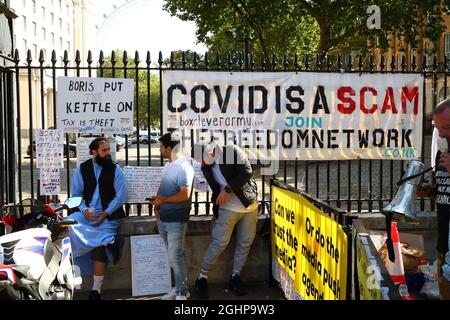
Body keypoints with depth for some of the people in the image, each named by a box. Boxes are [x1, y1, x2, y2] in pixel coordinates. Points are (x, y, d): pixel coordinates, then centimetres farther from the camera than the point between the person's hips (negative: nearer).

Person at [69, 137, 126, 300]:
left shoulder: (115, 169, 1)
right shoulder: (82, 169, 6)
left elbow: (120, 196, -3)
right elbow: (76, 194, 5)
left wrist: (105, 213, -15)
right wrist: (84, 210, -13)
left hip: (108, 215, -3)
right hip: (87, 213, 3)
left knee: (99, 247, -16)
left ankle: (96, 290, -4)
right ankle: (108, 241, -24)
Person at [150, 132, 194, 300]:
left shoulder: (184, 167, -17)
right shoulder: (168, 165, 12)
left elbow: (185, 194, -23)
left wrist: (163, 200, -13)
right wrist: (157, 204, 2)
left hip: (176, 220, -8)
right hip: (163, 218, 8)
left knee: (175, 257, -5)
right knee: (174, 256, 14)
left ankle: (181, 293, 5)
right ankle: (179, 287, 24)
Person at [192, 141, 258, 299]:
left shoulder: (233, 151, -11)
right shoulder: (206, 168, 0)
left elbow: (247, 172, -18)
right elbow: (216, 190, 9)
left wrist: (228, 190, -18)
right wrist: (216, 213, 13)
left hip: (250, 205, -1)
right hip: (228, 208, 1)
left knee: (245, 243, 6)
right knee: (219, 243, -5)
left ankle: (235, 277, 20)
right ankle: (202, 277, 8)